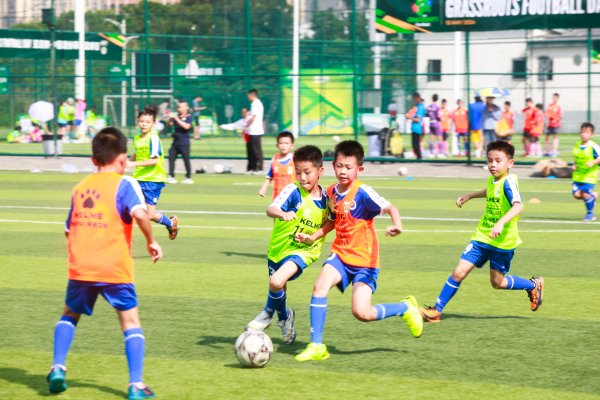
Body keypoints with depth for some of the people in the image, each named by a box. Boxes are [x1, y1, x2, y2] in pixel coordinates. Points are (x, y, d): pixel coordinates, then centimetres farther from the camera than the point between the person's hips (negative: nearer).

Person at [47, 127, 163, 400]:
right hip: (115, 269, -4)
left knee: (70, 314, 25)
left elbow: (69, 229, 19)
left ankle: (58, 367, 10)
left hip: (80, 268, 4)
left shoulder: (80, 187, 14)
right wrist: (151, 241, -7)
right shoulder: (124, 184, -2)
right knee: (130, 321, 4)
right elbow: (139, 213, -20)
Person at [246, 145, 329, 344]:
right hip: (279, 247, 1)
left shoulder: (326, 197, -7)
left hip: (303, 251, -1)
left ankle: (269, 313, 2)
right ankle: (284, 317, 49)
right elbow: (271, 209, -35)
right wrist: (282, 214, -54)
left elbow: (328, 223, 14)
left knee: (277, 281, -26)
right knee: (278, 288, 18)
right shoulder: (293, 191, -17)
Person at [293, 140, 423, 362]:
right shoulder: (331, 192, 5)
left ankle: (406, 308, 16)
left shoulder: (362, 192, -15)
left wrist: (397, 225, -45)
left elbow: (390, 208, -25)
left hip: (364, 259, -5)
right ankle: (316, 346, -16)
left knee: (362, 313, -14)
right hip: (340, 254, 5)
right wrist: (313, 237, 12)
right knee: (320, 285, -23)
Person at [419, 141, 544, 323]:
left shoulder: (508, 182, -20)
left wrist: (501, 222, -50)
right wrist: (469, 196, 34)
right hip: (481, 237, 6)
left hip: (502, 242, -6)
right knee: (459, 272, -3)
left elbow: (518, 205, -37)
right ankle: (436, 311, 4)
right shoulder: (492, 180, 5)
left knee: (498, 282, 8)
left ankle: (534, 285, 33)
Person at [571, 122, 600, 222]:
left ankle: (590, 214, 10)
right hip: (578, 175, 6)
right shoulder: (577, 145, 7)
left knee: (585, 194, -13)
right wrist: (574, 165, 5)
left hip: (590, 175, -6)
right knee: (577, 194, -4)